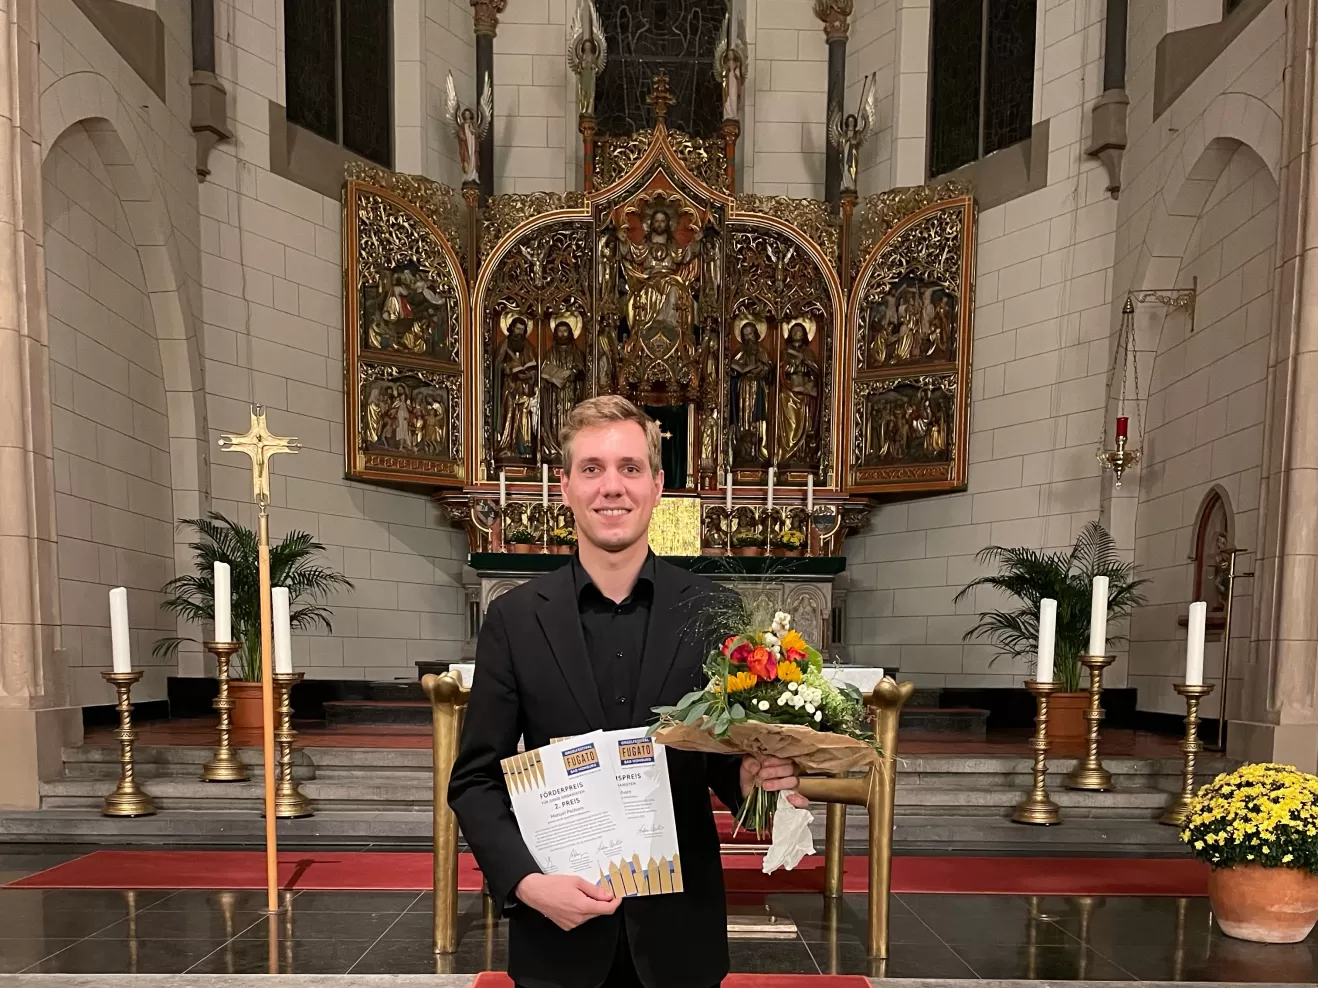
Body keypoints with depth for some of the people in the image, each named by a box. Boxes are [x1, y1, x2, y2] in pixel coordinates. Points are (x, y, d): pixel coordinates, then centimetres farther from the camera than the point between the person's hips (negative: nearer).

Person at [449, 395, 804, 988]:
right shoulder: (514, 618, -6)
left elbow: (730, 758, 2)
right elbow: (476, 779, -2)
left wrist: (752, 780, -20)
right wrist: (525, 881, -16)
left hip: (679, 929, 1)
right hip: (558, 931, 0)